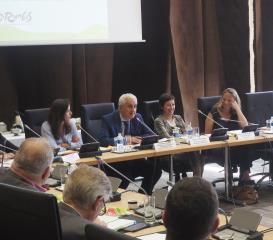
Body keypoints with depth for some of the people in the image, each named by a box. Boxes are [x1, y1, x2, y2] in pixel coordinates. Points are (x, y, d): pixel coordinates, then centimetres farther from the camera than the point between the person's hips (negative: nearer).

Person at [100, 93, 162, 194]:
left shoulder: (137, 118, 9)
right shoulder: (108, 119, -5)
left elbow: (152, 135, 8)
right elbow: (103, 141, -18)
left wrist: (138, 139, -13)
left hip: (134, 158, 5)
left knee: (155, 170, -16)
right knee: (128, 172, -33)